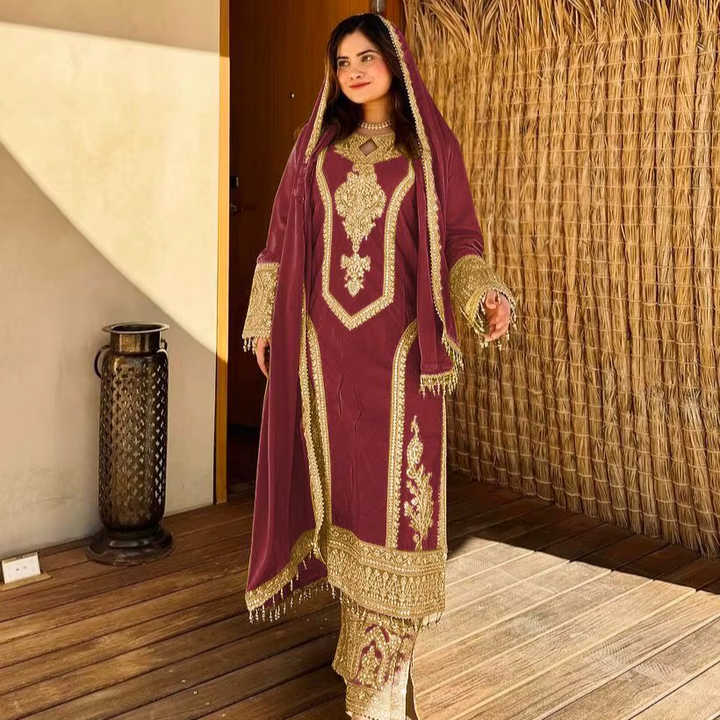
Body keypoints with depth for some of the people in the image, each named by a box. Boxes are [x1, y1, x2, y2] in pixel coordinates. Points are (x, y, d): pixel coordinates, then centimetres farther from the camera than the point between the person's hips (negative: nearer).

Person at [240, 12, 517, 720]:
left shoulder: (431, 145, 4)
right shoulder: (317, 143, 10)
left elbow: (459, 237, 2)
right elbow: (284, 233, 11)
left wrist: (486, 294, -17)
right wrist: (262, 318, 8)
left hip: (399, 343, -2)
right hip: (325, 342, 3)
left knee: (393, 480, -2)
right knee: (337, 474, 7)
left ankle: (381, 657, 7)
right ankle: (360, 627, 22)